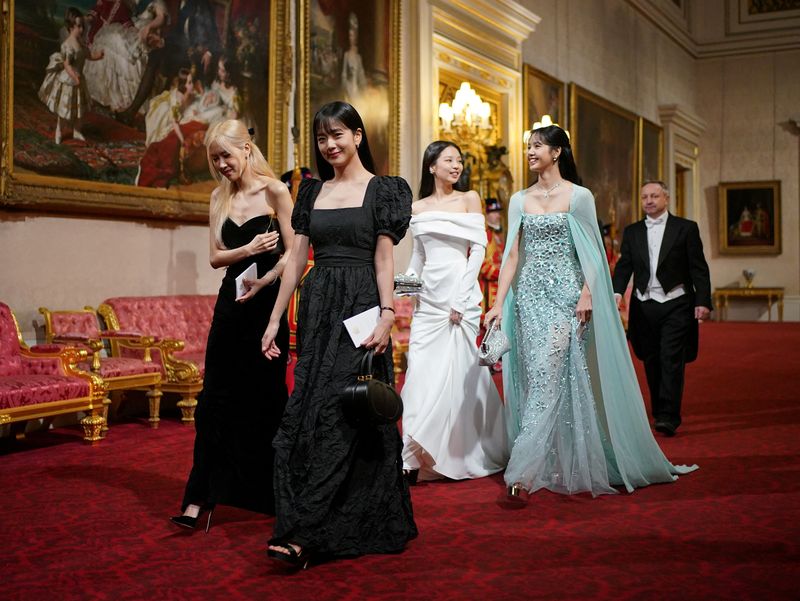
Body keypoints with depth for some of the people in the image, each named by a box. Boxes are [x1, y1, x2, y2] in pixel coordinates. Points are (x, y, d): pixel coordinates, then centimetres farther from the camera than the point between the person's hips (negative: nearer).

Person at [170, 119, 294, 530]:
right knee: (215, 400, 0)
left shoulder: (274, 191, -4)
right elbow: (216, 256, 5)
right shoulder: (220, 198, 11)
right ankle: (200, 497, 3)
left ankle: (272, 495, 22)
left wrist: (261, 282, -21)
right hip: (230, 304, 4)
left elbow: (292, 254, -8)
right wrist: (247, 249, -14)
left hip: (267, 303, -4)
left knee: (265, 399, 5)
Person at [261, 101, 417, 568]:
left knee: (336, 412, -9)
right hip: (317, 308, 6)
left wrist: (387, 315, -17)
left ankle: (305, 534, -11)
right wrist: (275, 319, 8)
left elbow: (384, 259, -6)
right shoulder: (312, 191, 14)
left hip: (359, 307, -6)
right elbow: (298, 259, 12)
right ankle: (344, 525, 15)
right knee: (310, 409, 4)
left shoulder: (381, 189, 0)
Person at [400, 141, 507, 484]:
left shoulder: (469, 199, 2)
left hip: (460, 297, -3)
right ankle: (416, 457, 2)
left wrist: (460, 300, -11)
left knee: (458, 372, 0)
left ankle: (459, 454, 15)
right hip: (428, 300, 3)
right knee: (422, 372, -2)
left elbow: (478, 249, -4)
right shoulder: (417, 208, 12)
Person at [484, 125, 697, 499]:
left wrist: (586, 294, -13)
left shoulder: (578, 197, 0)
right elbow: (512, 255, 9)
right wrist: (498, 303, 2)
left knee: (548, 376, -12)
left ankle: (522, 472, -15)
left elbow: (591, 253, -2)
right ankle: (553, 466, 13)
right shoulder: (519, 200, 12)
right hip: (529, 294, 5)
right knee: (537, 379, 3)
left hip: (564, 293, -4)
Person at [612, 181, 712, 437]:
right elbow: (624, 266, 5)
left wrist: (703, 301, -9)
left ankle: (669, 417, -8)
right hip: (644, 307, 4)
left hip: (676, 305, -3)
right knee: (652, 362, 9)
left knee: (671, 360, -8)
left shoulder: (686, 228, 2)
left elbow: (699, 268, -1)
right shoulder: (632, 232, 11)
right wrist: (617, 292, -13)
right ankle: (658, 411, 20)